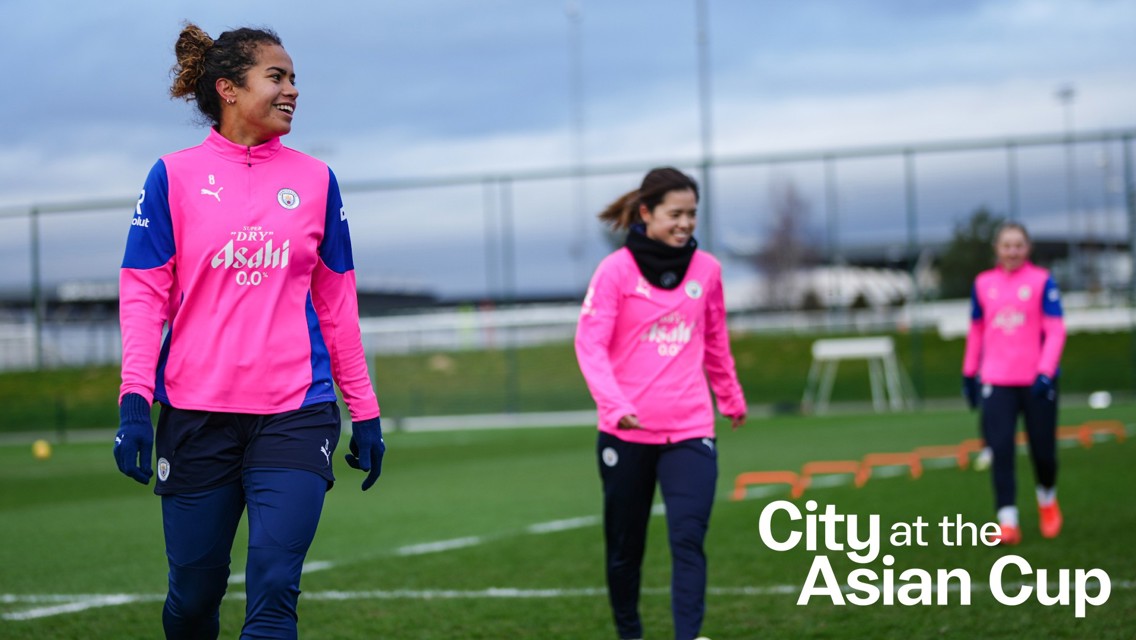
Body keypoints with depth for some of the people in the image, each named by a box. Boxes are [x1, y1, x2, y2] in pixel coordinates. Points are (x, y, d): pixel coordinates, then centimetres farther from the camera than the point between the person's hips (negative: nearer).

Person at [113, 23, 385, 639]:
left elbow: (337, 304, 13)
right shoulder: (175, 176, 3)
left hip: (295, 414, 1)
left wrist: (365, 412, 12)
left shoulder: (315, 180, 9)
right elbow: (144, 294, 1)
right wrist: (135, 399, -11)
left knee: (273, 589, -14)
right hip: (195, 415, 0)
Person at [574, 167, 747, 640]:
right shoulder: (616, 270, -5)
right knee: (625, 545, 11)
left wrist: (731, 399, 32)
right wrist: (615, 404, -27)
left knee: (688, 541, -13)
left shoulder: (706, 269, 5)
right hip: (627, 433, -1)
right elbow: (590, 344, -12)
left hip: (690, 430, 2)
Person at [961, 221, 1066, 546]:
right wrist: (969, 373, 17)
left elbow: (1055, 331, -6)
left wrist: (1045, 372, -17)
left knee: (1043, 449, 4)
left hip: (1036, 381, -2)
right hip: (996, 382, 2)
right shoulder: (983, 284, 8)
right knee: (1001, 449, -10)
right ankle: (1008, 522, -9)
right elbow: (976, 331, 18)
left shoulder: (1042, 281, -1)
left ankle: (1047, 500, 34)